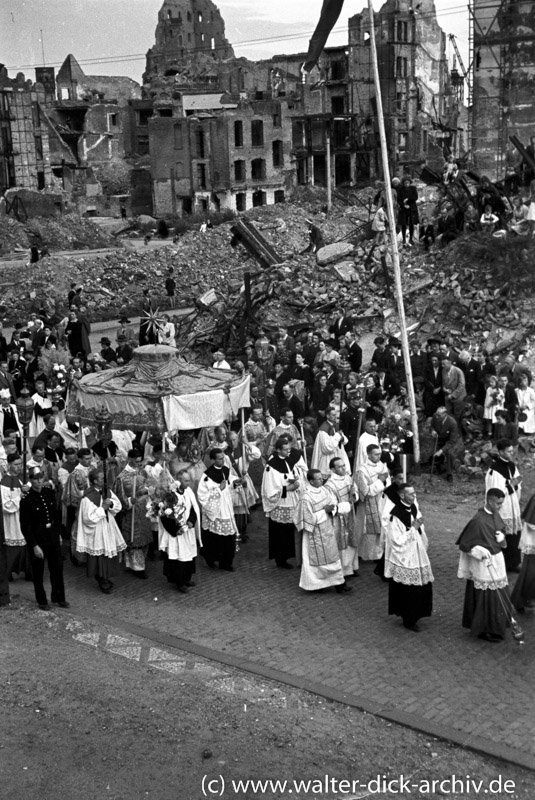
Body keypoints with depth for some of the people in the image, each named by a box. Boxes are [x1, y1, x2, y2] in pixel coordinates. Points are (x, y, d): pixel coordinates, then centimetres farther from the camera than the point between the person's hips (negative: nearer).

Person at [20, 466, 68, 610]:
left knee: (57, 568, 13)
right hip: (37, 540, -5)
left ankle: (58, 597, 30)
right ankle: (42, 601, 26)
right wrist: (34, 546, -17)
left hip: (53, 538, 5)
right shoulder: (26, 500, -18)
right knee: (38, 573, 9)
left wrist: (58, 533, 13)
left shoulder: (49, 493, -1)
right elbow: (25, 526, -16)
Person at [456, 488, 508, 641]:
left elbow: (502, 529, 19)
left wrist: (501, 536, -3)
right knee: (486, 598, 1)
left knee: (499, 594, 17)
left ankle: (496, 625, 33)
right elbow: (465, 543, -17)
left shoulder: (495, 515, 1)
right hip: (484, 563, -8)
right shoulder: (478, 520, -23)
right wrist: (480, 551, -27)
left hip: (497, 560, 8)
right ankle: (485, 630, 15)